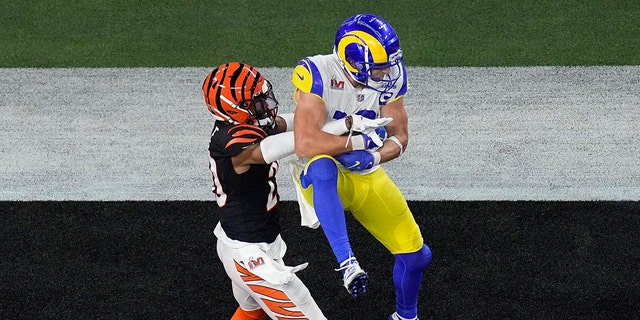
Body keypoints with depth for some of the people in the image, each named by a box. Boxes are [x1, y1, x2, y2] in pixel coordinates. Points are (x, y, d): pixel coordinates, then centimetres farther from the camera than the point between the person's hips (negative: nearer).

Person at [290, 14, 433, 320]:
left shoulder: (392, 76, -10)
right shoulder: (317, 74, -27)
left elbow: (399, 138, -3)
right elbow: (306, 143, -36)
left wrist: (373, 157, -25)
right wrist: (362, 140, -28)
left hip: (366, 176, 5)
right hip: (322, 180, -5)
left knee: (416, 254, 7)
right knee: (323, 165, -43)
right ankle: (347, 261, -41)